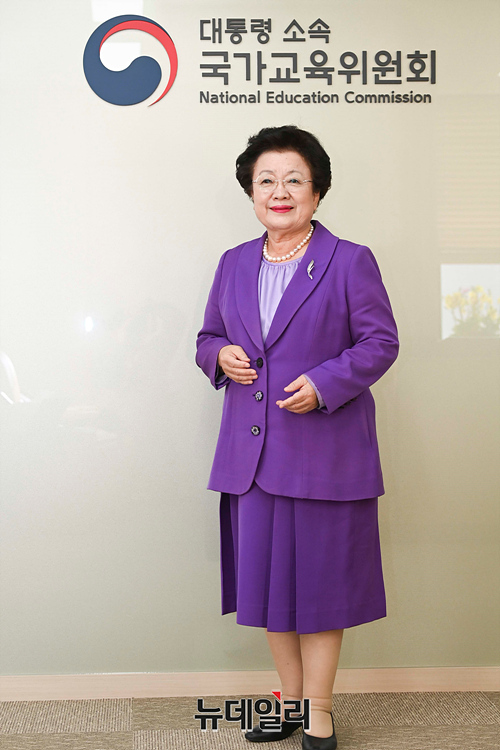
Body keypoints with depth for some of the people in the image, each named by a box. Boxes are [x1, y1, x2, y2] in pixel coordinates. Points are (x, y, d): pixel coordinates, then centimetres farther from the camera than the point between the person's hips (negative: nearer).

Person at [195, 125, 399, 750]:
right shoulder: (234, 264, 12)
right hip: (253, 452, 5)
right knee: (267, 575, 12)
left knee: (321, 577, 5)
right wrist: (220, 355, -5)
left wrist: (324, 383, -18)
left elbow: (381, 342, -4)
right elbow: (207, 336, 18)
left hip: (325, 450, -4)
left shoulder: (351, 261, -2)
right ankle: (291, 697, 31)